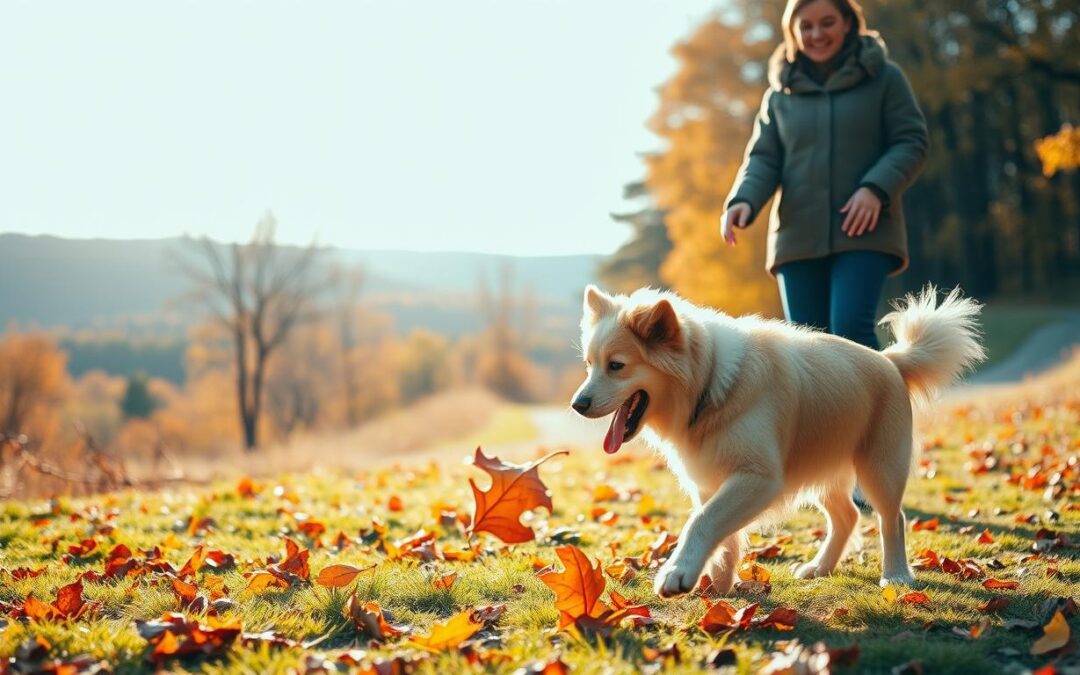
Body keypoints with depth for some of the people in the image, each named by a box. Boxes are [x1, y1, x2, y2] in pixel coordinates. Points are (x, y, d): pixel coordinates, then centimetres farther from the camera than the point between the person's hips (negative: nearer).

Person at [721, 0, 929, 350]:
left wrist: (876, 188, -16)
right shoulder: (780, 92, 13)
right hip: (798, 238, 3)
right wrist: (743, 201, -12)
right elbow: (763, 159, 9)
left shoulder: (883, 77, 6)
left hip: (864, 233, -3)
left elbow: (912, 142, 2)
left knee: (851, 327, -21)